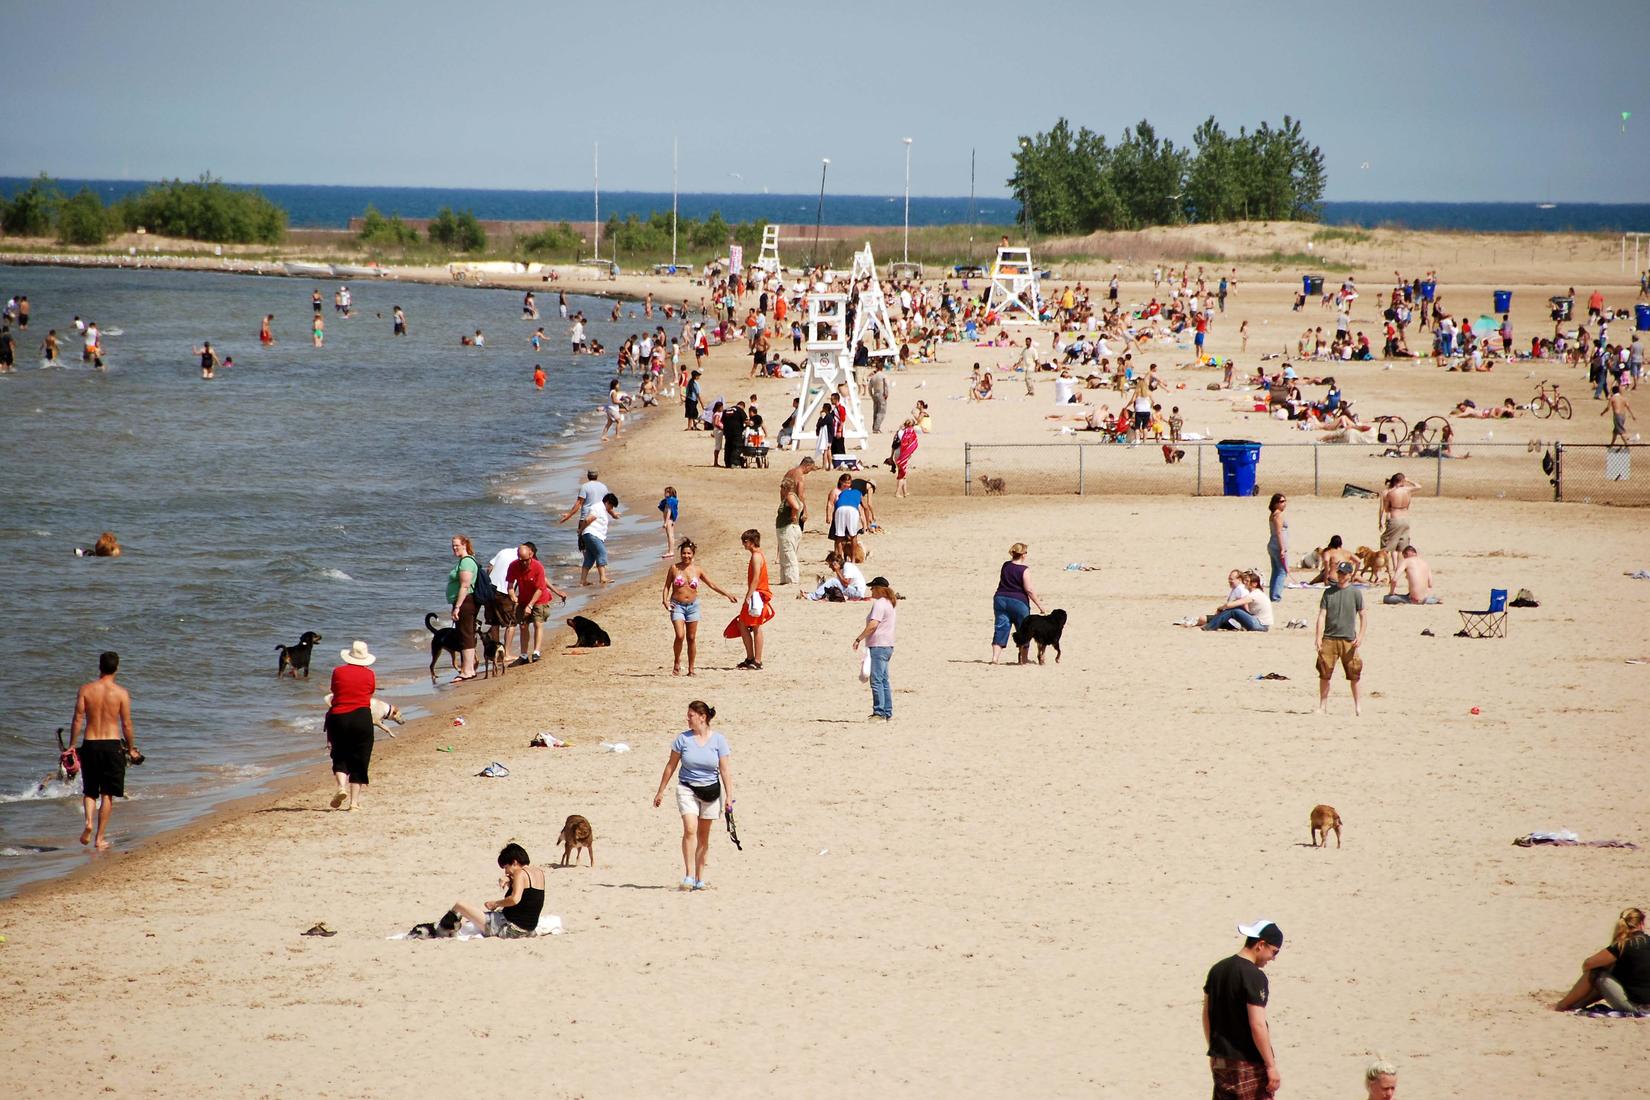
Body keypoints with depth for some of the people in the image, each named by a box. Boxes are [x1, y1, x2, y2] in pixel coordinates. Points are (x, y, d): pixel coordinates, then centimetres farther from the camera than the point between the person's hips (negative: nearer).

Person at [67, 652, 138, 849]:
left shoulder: (85, 690, -3)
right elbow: (126, 724, -3)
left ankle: (89, 821, -10)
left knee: (89, 790, 16)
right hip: (113, 744, -1)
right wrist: (131, 749, 10)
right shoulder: (121, 693, -6)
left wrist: (71, 746, 5)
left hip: (90, 744, 1)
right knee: (107, 794, 7)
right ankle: (100, 838, 7)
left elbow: (77, 719, -3)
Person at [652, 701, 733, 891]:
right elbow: (671, 766, 6)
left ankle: (700, 879, 17)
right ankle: (688, 876, -21)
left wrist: (729, 797, -5)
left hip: (711, 791, 1)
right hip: (688, 789, -1)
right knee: (690, 829, -20)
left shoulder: (718, 740, -4)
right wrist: (660, 791, 10)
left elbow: (724, 770, -1)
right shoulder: (683, 738, -3)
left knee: (703, 836, 9)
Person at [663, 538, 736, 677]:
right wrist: (665, 600, -11)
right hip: (677, 605, -2)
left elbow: (712, 584, 9)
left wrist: (728, 594, 7)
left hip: (693, 606, 2)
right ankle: (677, 663, 6)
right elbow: (667, 586, 5)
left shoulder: (697, 570, 3)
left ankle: (691, 669, 13)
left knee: (691, 639, 5)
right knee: (680, 636, -16)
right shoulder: (674, 568, -2)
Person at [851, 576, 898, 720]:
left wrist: (858, 639, -18)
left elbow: (873, 625, -23)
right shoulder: (891, 603, 15)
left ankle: (879, 713, -11)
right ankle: (888, 713, 16)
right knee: (883, 680, 14)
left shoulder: (879, 604, -15)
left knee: (877, 680, -9)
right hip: (888, 645, 10)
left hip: (878, 646, -10)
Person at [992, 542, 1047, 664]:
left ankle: (995, 656, -10)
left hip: (1001, 599, 5)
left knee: (1000, 629, 4)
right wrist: (1039, 605, -8)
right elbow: (1029, 590, -15)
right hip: (1018, 602, -5)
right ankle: (1023, 659, 16)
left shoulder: (1005, 566, 5)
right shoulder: (1023, 570, -13)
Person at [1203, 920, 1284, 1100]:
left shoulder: (1217, 970, 8)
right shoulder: (1254, 977, -17)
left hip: (1221, 1063, 8)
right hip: (1249, 1065, -8)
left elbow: (1206, 1014, 16)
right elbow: (1257, 1025, -21)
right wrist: (1271, 1066, -17)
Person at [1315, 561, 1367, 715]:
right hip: (1329, 638, 1)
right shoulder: (1329, 592, 7)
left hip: (1348, 639, -1)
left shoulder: (1355, 592, 3)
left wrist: (1360, 636, -7)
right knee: (1324, 673, -1)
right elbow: (1322, 615, 4)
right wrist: (1318, 637, -6)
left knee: (1354, 674, 2)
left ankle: (1357, 704, 16)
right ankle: (1323, 705, 8)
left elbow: (1363, 616, 4)